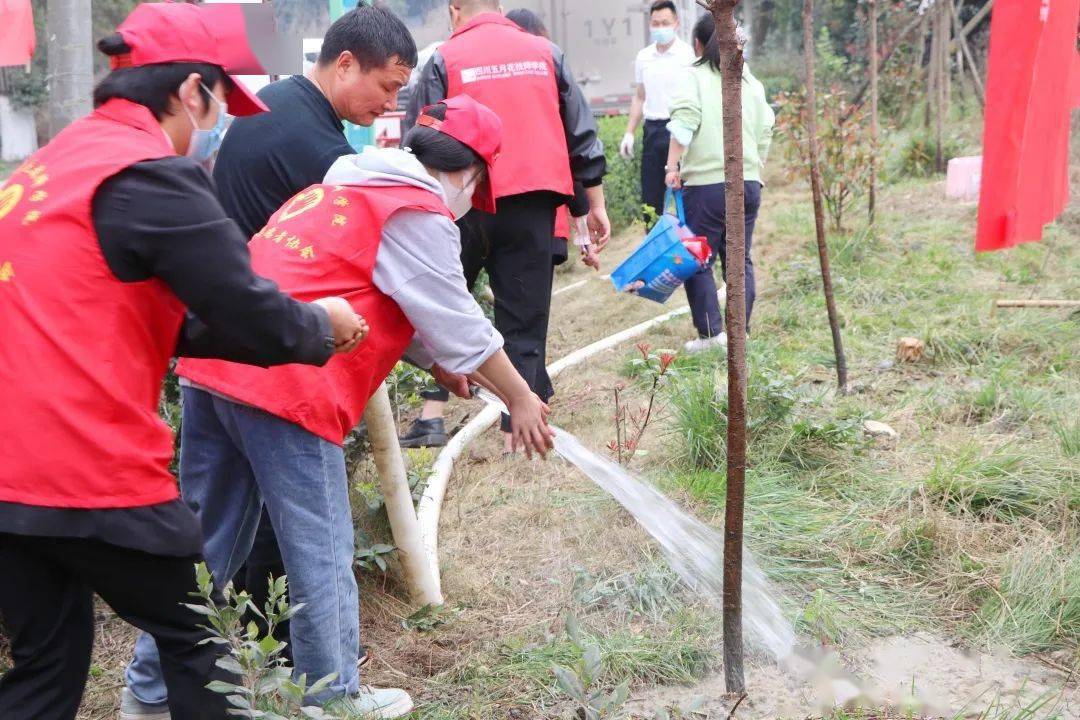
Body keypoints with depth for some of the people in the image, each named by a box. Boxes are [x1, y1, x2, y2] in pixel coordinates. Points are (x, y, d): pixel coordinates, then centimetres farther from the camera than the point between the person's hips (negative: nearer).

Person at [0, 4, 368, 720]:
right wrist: (321, 327, 9)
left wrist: (295, 329, 19)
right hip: (92, 471, -8)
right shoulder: (151, 175, -12)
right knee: (200, 636, 13)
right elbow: (254, 320, -13)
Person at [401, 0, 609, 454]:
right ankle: (516, 436, 6)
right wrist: (596, 204, 16)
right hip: (533, 206, 2)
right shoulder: (545, 53, 10)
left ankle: (432, 414, 9)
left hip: (468, 205, -2)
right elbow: (583, 134, 11)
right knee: (525, 322, 7)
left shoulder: (444, 61, 1)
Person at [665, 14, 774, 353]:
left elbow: (683, 123, -15)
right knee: (740, 259, 11)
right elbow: (765, 133, 17)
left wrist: (673, 165, -16)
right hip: (749, 181, 6)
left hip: (706, 183, -5)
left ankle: (711, 333, -4)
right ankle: (741, 332, 12)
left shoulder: (695, 77, -2)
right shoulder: (752, 82, 15)